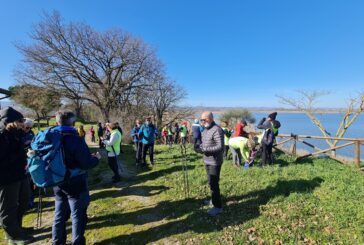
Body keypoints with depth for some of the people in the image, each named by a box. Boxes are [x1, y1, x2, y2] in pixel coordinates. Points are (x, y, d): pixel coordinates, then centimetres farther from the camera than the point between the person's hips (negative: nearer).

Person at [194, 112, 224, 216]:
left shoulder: (217, 130, -20)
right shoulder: (205, 130, 11)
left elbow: (220, 147, -25)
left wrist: (204, 149, -27)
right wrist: (199, 146, -2)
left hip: (215, 162, -9)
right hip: (207, 161, 9)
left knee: (213, 183, -5)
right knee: (211, 182, 20)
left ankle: (218, 206, 9)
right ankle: (214, 199, 37)